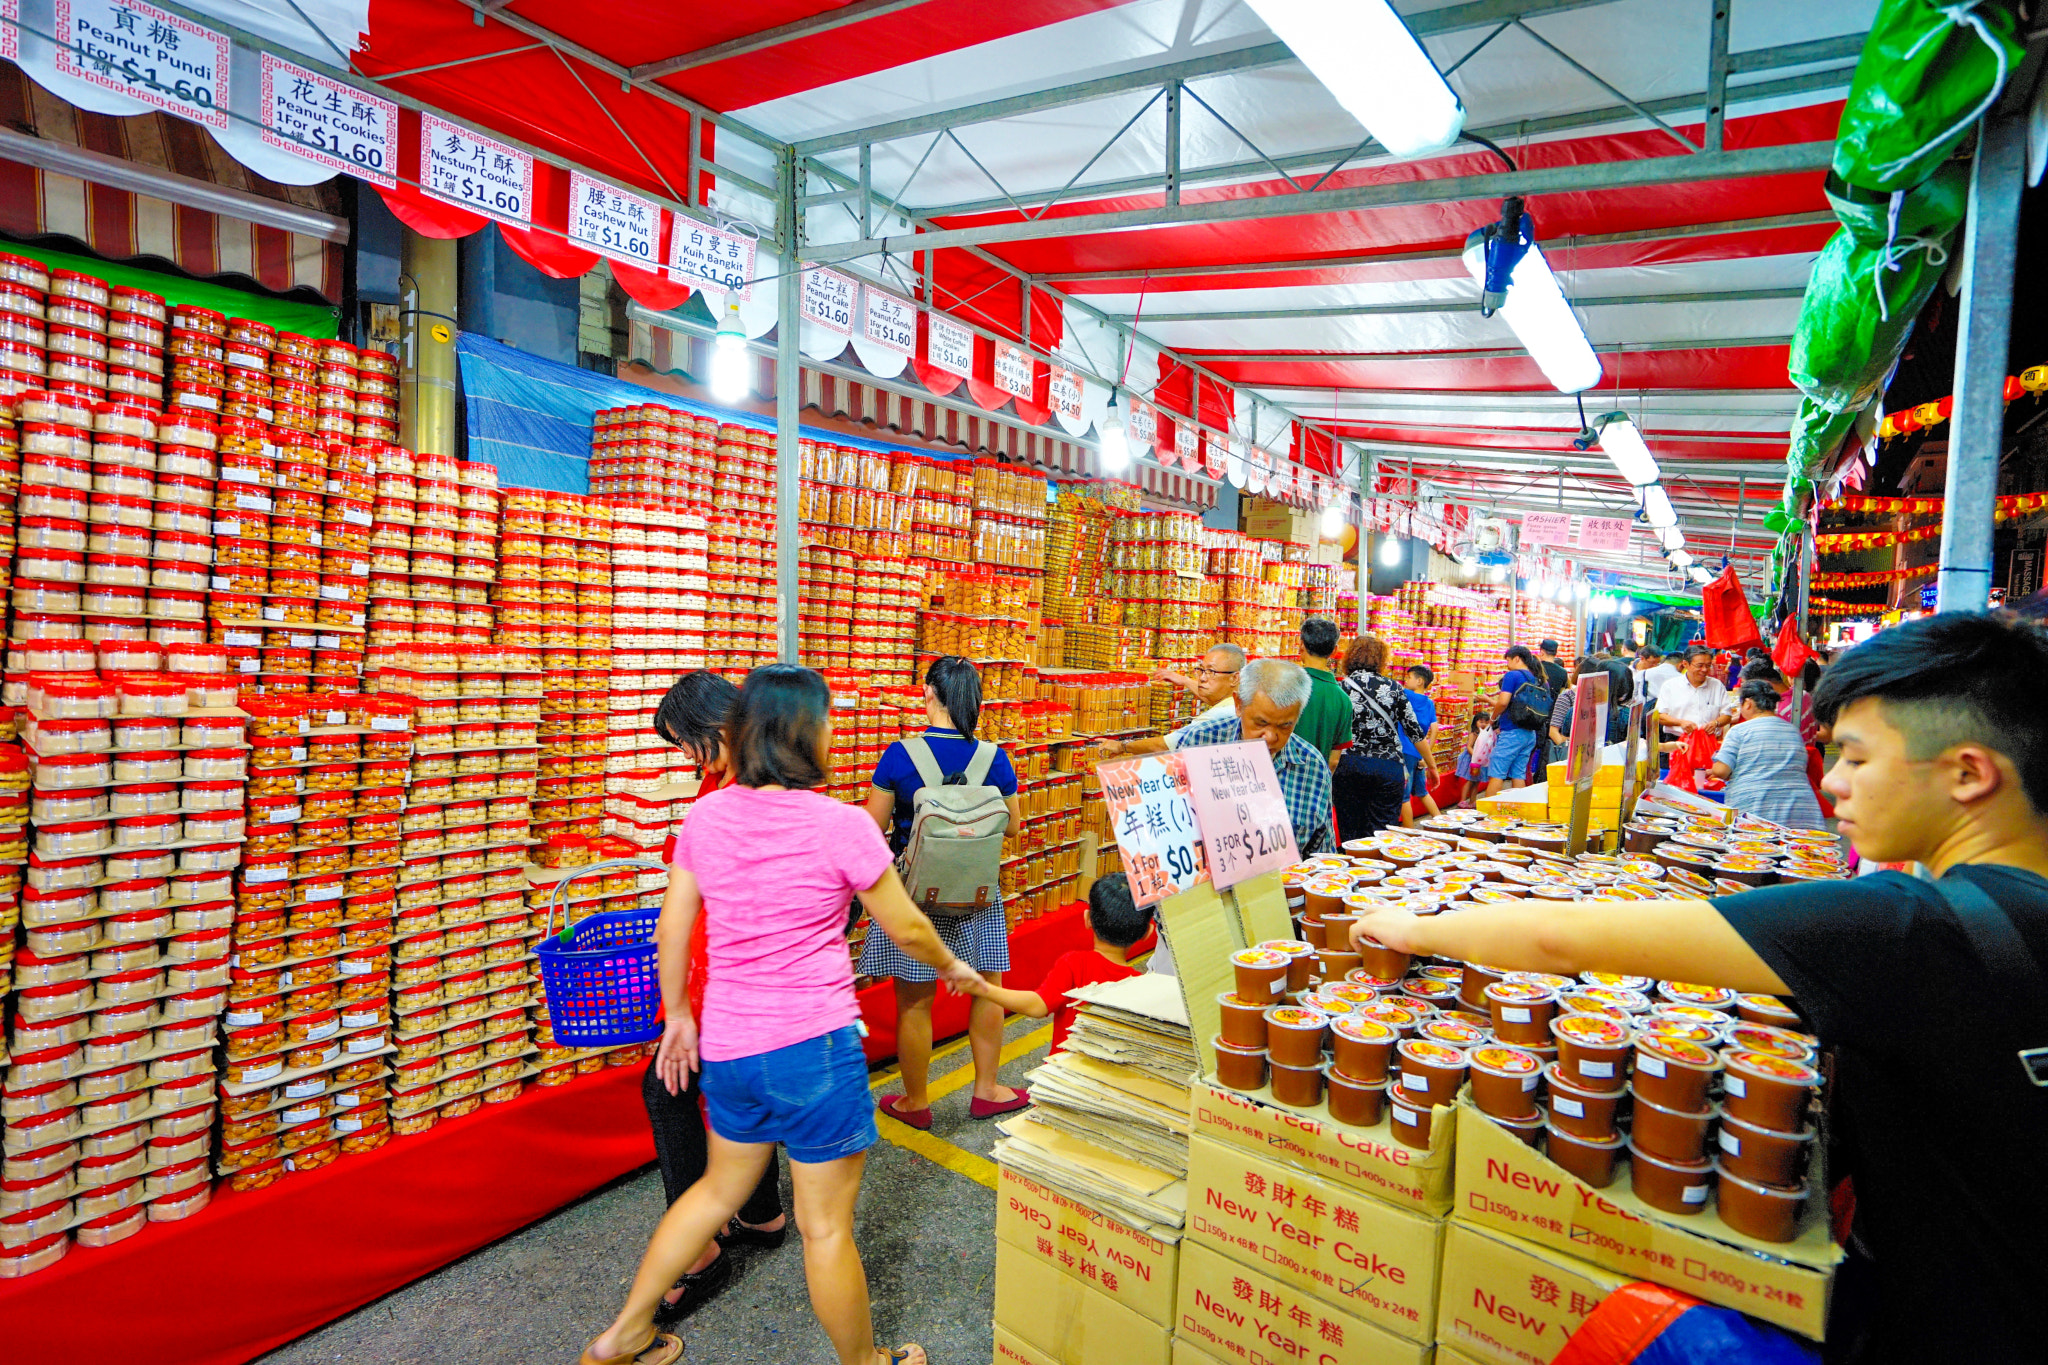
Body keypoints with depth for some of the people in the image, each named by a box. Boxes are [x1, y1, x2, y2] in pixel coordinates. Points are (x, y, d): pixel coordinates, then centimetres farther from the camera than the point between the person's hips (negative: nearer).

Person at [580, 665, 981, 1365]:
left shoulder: (706, 815, -3)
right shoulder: (841, 825, -16)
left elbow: (671, 928, 5)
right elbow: (907, 927, -5)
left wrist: (677, 1014, 20)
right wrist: (952, 967, 15)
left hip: (727, 1047, 6)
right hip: (815, 1047, -6)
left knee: (720, 1186, 29)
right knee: (826, 1226, 12)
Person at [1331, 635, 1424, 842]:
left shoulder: (1340, 688, -1)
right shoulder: (1393, 688, 3)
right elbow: (1415, 732, 6)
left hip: (1349, 768, 0)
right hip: (1388, 768, 1)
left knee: (1351, 836, 7)